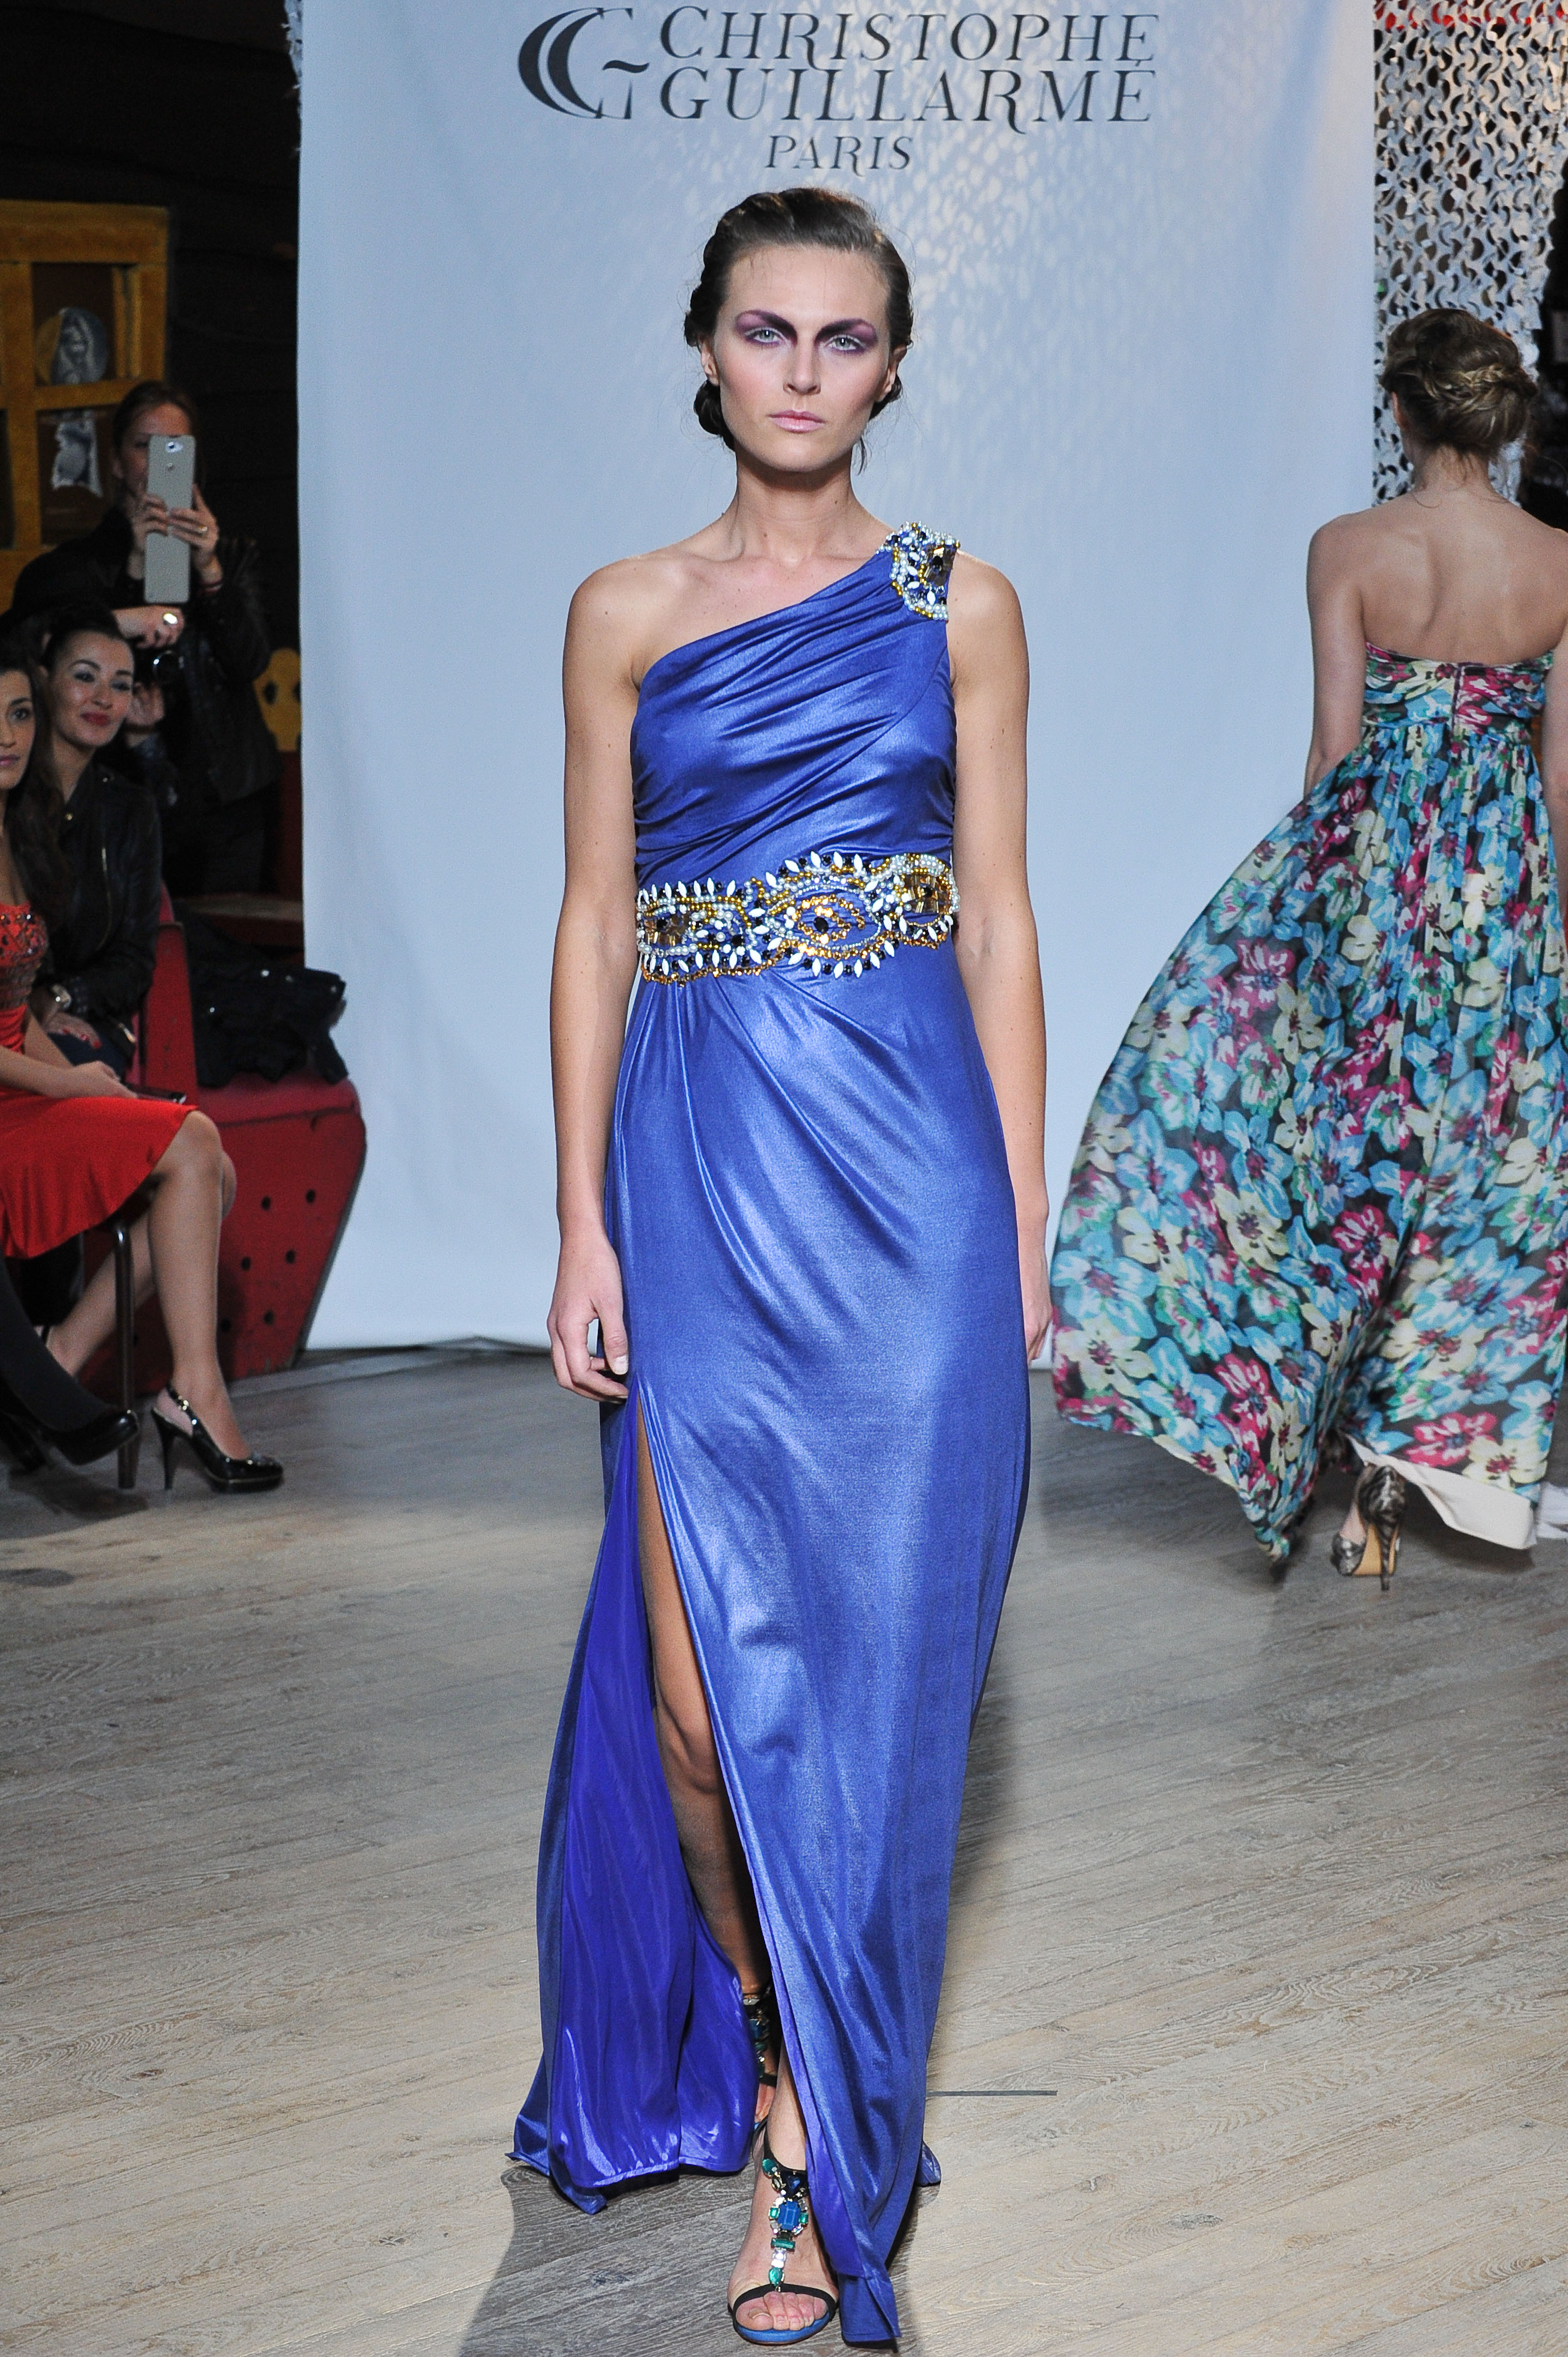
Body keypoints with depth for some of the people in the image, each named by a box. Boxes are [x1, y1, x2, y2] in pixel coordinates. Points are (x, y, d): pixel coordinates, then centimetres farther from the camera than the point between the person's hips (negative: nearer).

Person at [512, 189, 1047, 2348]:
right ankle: (770, 2032, 25)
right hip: (698, 1150, 1)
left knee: (867, 1650, -1)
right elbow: (595, 929, 6)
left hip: (908, 1159, -1)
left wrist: (1025, 1223, 1)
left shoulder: (958, 607, 5)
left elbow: (999, 922, 5)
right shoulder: (627, 615, 6)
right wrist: (583, 1223, 0)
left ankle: (825, 2136, 10)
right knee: (702, 1673, -2)